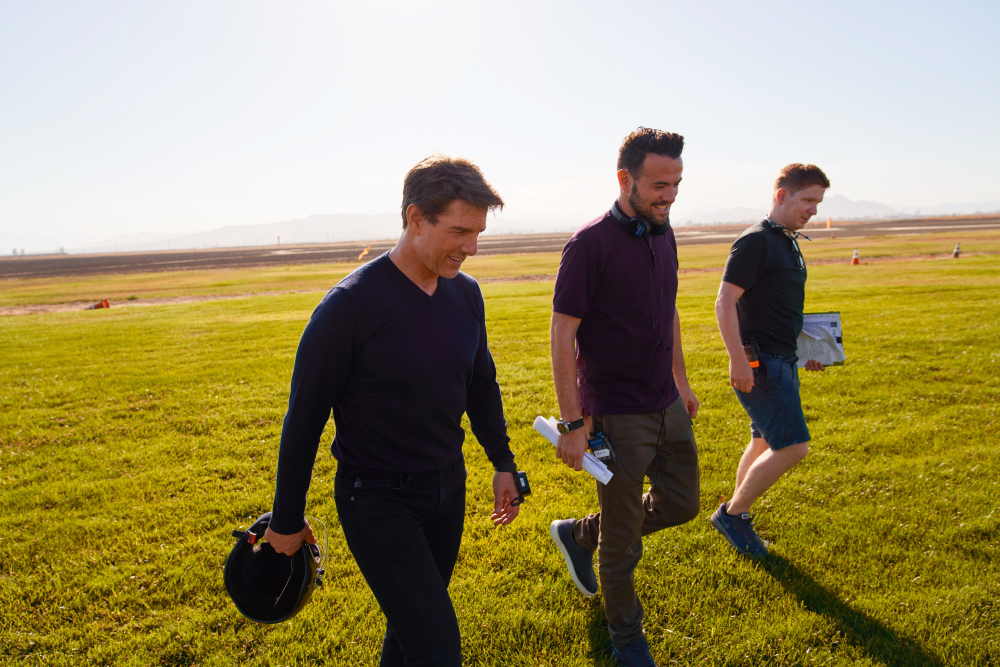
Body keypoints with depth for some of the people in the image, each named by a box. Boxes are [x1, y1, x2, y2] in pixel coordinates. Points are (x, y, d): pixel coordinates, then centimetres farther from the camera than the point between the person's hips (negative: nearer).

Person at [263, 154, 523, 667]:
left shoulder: (466, 294, -1)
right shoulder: (350, 305, -20)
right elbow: (304, 418, -12)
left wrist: (503, 462, 18)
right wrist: (286, 521, -5)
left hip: (447, 489, 6)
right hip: (377, 501, -6)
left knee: (412, 624, 20)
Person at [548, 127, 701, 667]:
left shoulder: (663, 233, 6)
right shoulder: (590, 244, -18)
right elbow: (562, 337, -17)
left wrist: (681, 379, 20)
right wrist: (572, 424, -18)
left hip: (667, 405, 8)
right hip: (617, 415, -7)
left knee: (682, 503, 19)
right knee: (623, 540, 6)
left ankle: (579, 535, 36)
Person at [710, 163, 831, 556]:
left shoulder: (788, 243, 16)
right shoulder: (754, 242, -14)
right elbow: (725, 303, -20)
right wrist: (738, 359, -26)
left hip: (782, 361, 10)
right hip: (758, 363, -10)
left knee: (766, 443, 16)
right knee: (793, 446, -12)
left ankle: (736, 515, 29)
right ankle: (731, 514, 2)